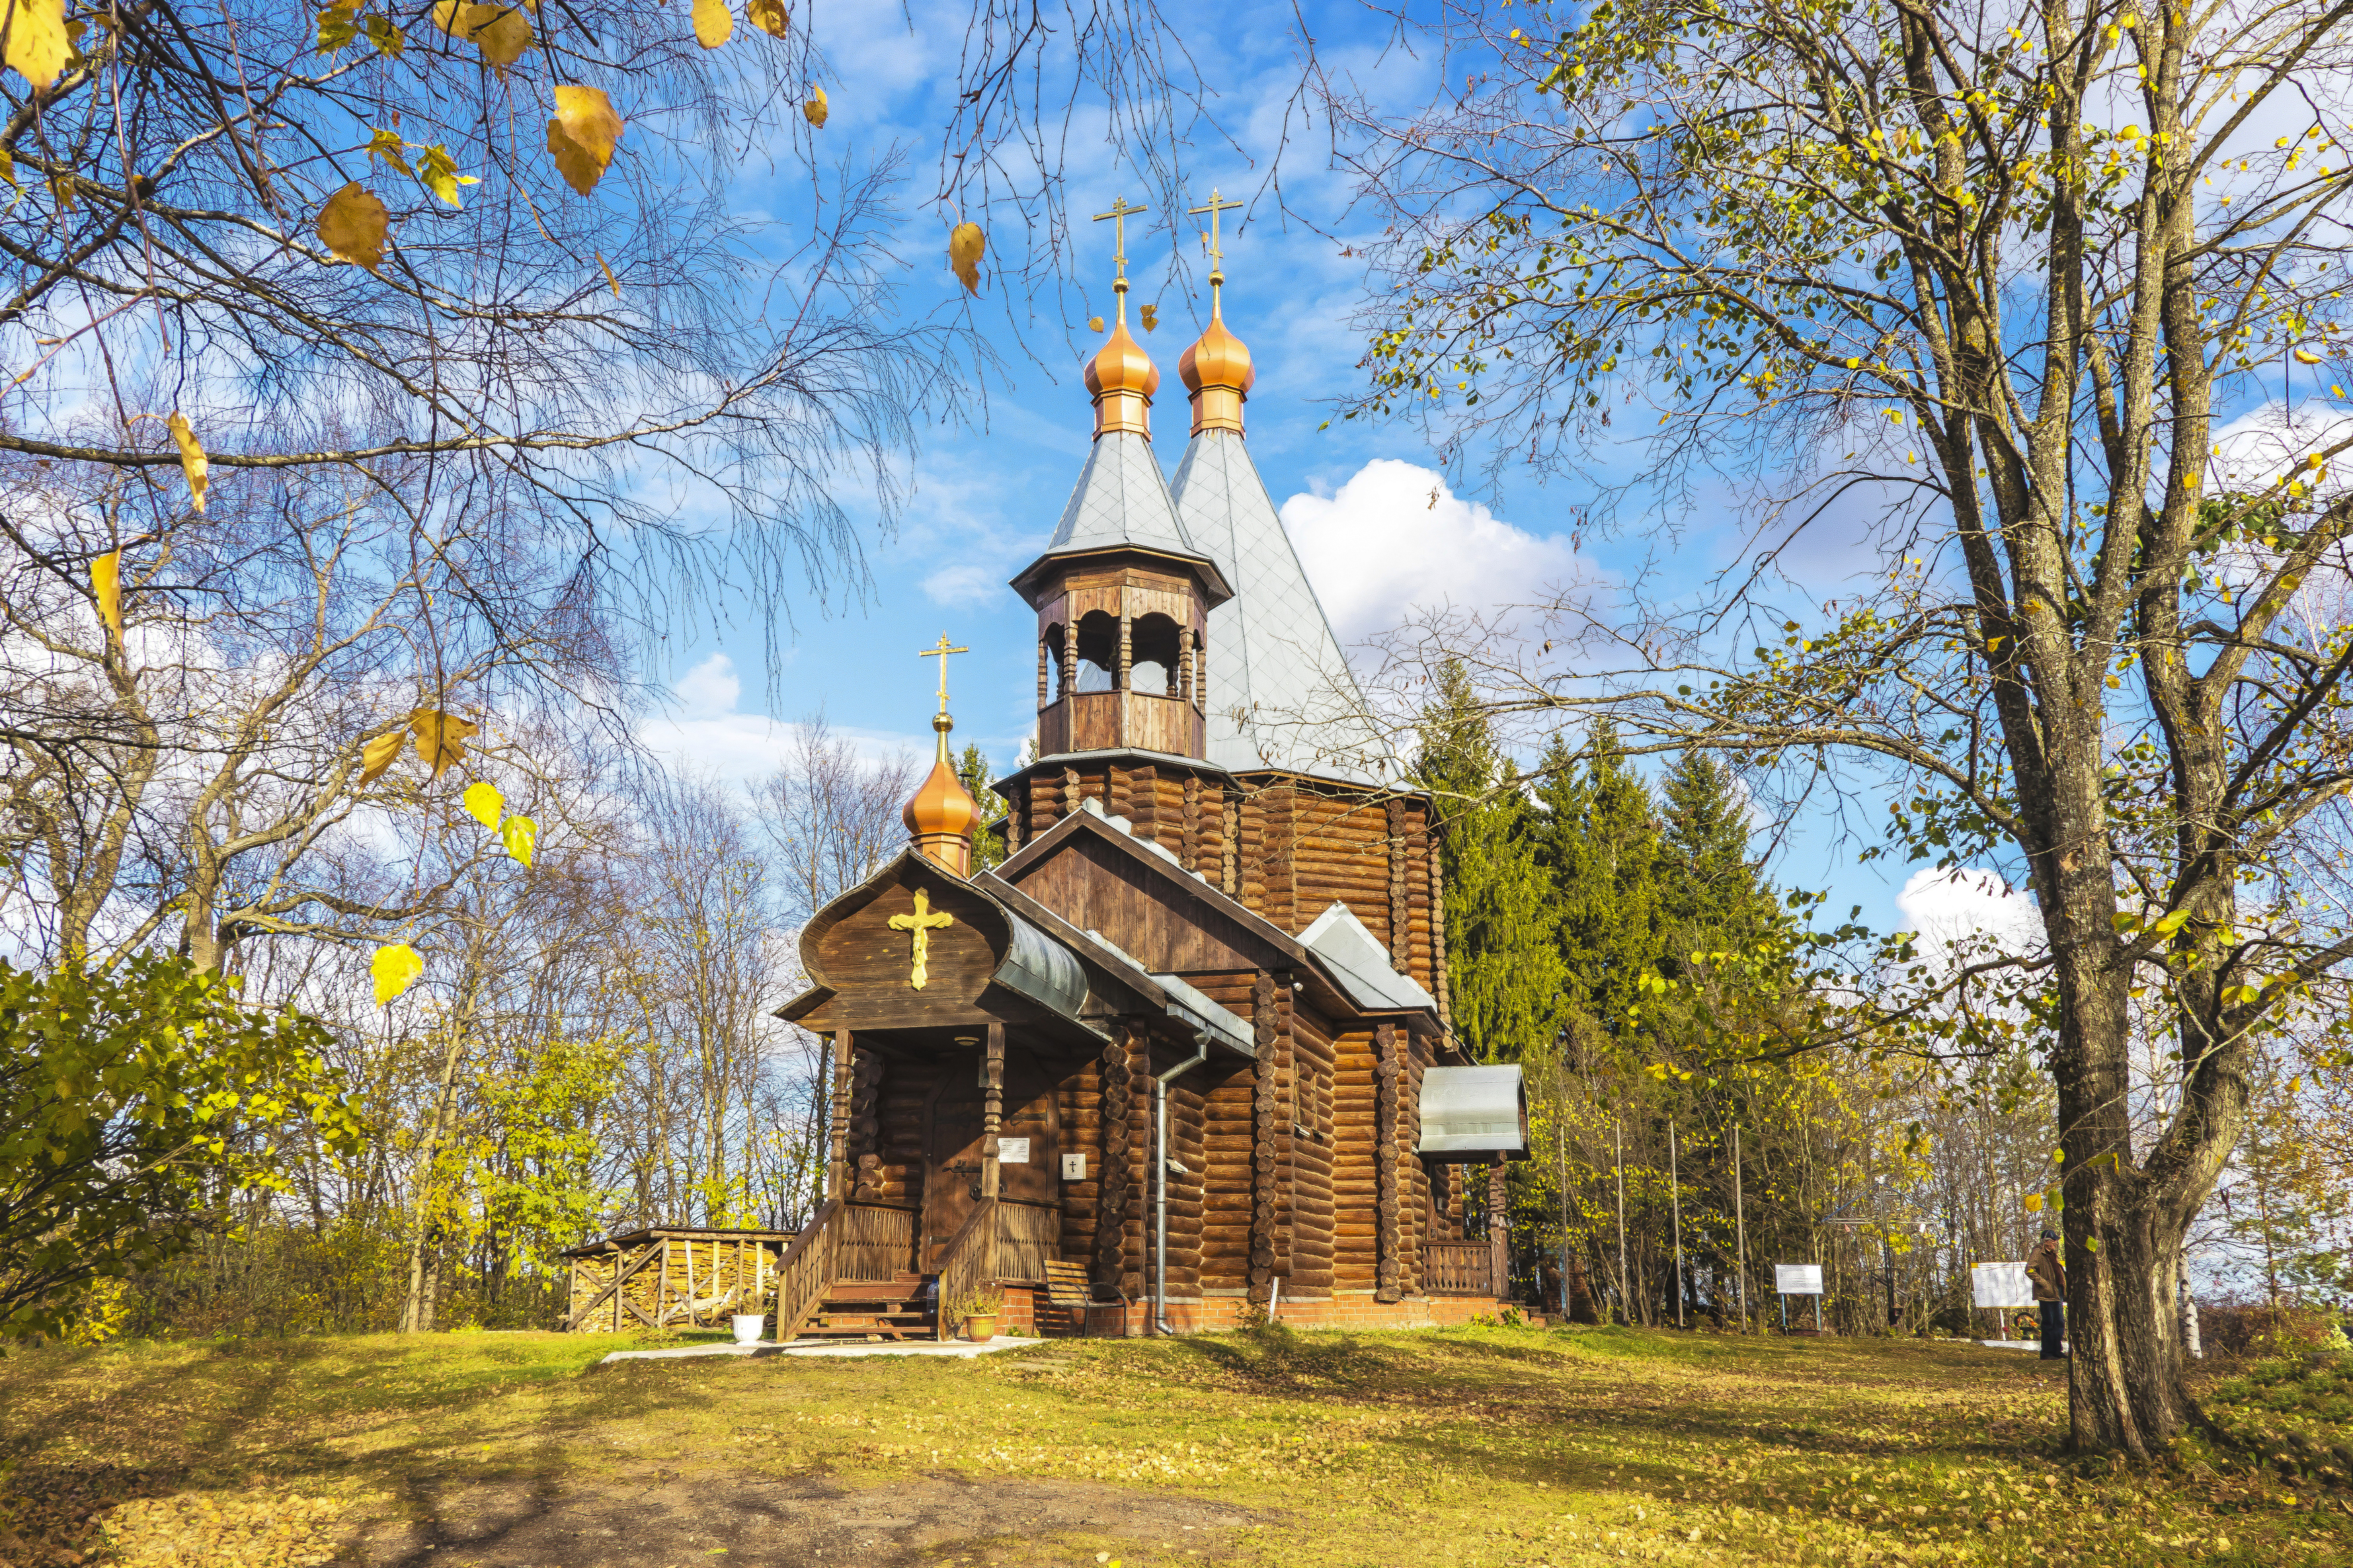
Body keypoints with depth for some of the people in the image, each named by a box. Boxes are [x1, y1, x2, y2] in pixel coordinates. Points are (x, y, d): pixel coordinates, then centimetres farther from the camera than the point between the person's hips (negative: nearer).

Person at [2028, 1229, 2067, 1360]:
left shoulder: (2053, 1254, 20)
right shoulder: (2038, 1253, -9)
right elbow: (2029, 1270, -20)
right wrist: (2043, 1283, -23)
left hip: (2057, 1293, 9)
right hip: (2046, 1295, -9)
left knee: (2059, 1323, 12)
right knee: (2049, 1324, -6)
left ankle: (2057, 1350, 21)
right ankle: (2047, 1353, -2)